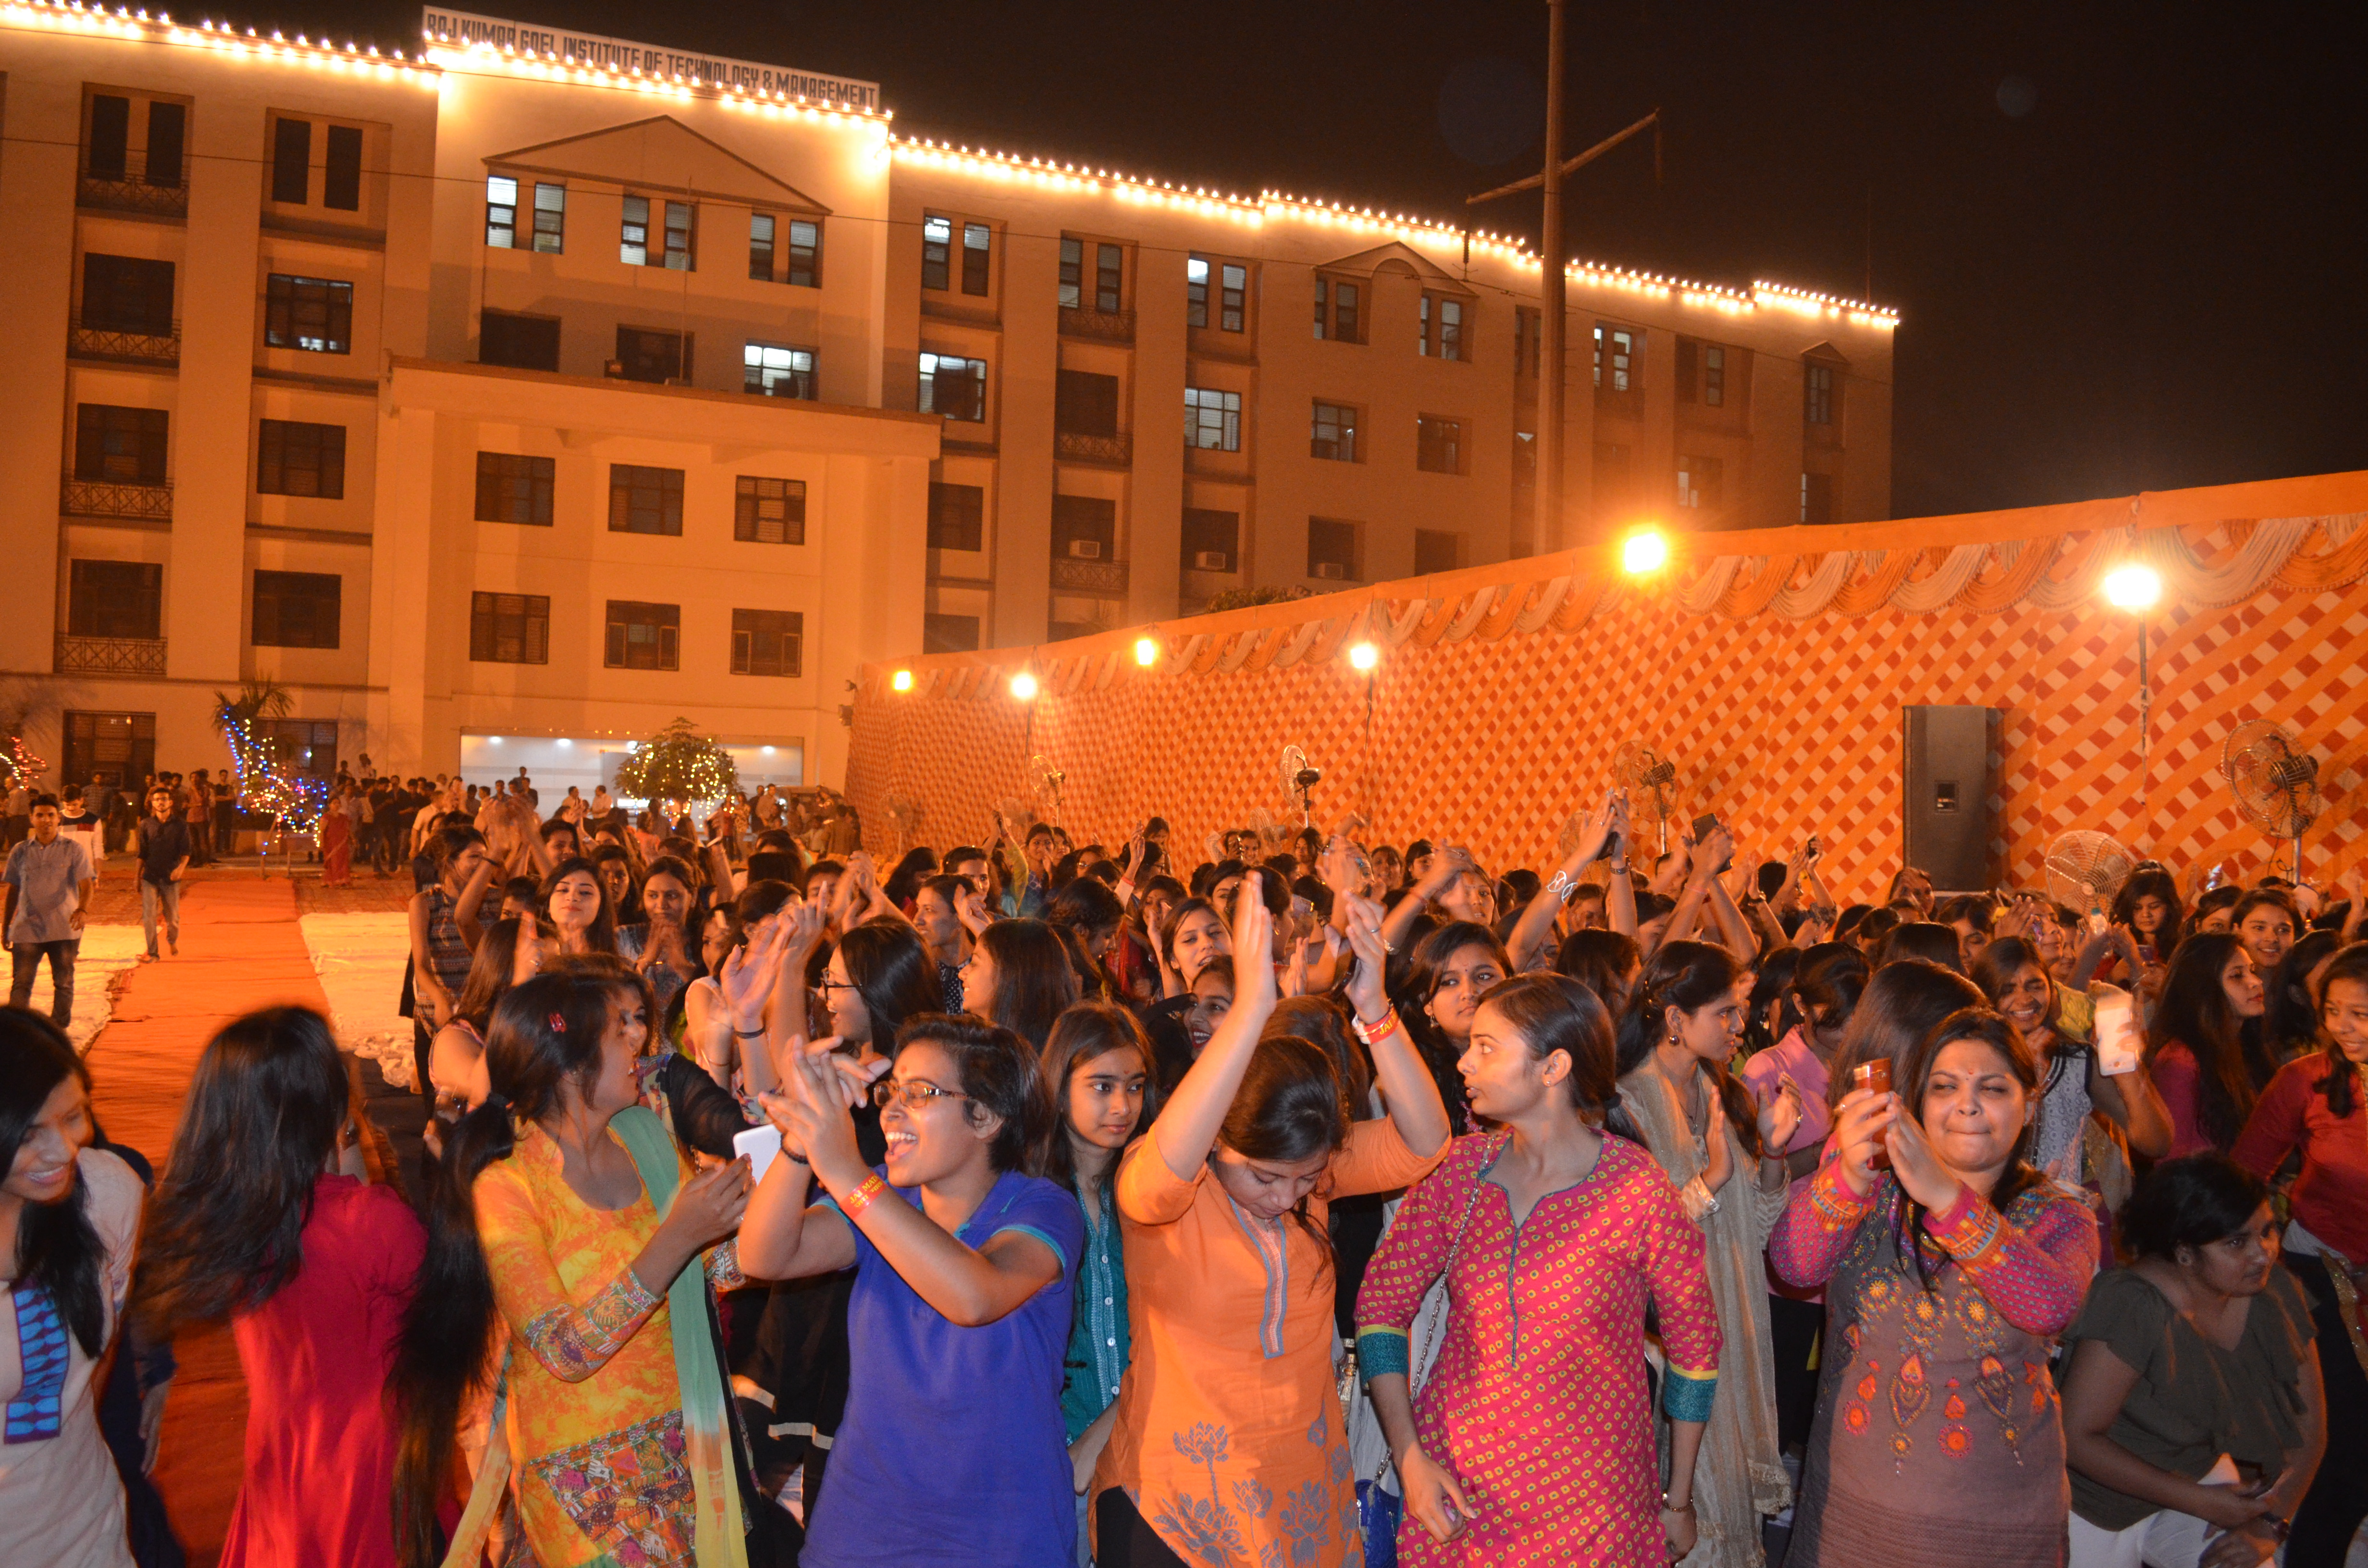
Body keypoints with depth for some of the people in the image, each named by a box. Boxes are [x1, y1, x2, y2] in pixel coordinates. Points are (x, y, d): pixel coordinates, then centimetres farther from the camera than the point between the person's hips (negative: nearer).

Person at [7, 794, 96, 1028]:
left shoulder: (74, 850, 1)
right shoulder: (20, 852, 8)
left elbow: (86, 886, -7)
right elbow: (13, 890, 15)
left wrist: (82, 910, -26)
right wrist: (6, 926, 16)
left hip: (64, 929, -1)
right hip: (27, 929, 1)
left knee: (63, 984, 6)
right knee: (20, 984, -5)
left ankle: (58, 1032, 17)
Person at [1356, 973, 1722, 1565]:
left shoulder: (1638, 1189, -15)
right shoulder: (1459, 1166, -6)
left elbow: (1695, 1346, -4)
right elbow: (1382, 1300, -2)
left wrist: (1678, 1503, 3)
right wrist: (1409, 1456, -10)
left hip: (1589, 1504, -3)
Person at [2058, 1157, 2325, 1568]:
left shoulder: (2277, 1295, -10)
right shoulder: (2131, 1307, -29)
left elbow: (2308, 1423, 2)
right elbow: (2077, 1437, -26)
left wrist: (2270, 1523, -8)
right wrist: (2200, 1501, -21)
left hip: (2200, 1474, 5)